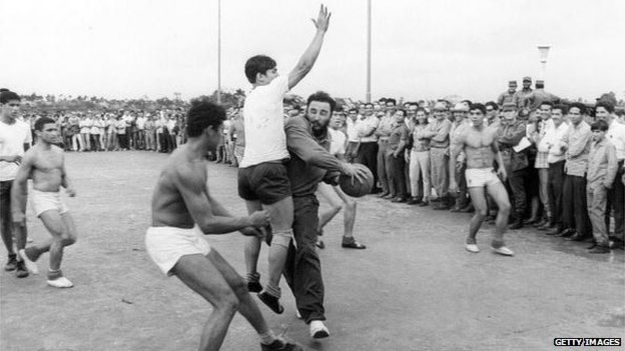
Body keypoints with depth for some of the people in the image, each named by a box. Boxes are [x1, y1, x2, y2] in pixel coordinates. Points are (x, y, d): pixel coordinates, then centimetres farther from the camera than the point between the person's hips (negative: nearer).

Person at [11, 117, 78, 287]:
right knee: (62, 237, -17)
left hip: (56, 199, 8)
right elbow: (18, 183, -7)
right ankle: (54, 276, 2)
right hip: (41, 199, -8)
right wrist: (16, 212, -7)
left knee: (71, 238, 4)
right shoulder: (31, 155, -12)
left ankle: (31, 252, 21)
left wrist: (70, 187, -5)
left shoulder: (58, 152, 10)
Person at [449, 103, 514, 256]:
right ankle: (470, 240, 18)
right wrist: (452, 180, -2)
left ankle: (497, 243, 2)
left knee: (505, 206, -10)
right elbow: (453, 157, 0)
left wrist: (501, 166, 6)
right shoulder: (464, 135, -5)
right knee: (482, 212, -8)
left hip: (491, 174, 4)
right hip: (474, 174, -4)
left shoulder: (492, 132, 7)